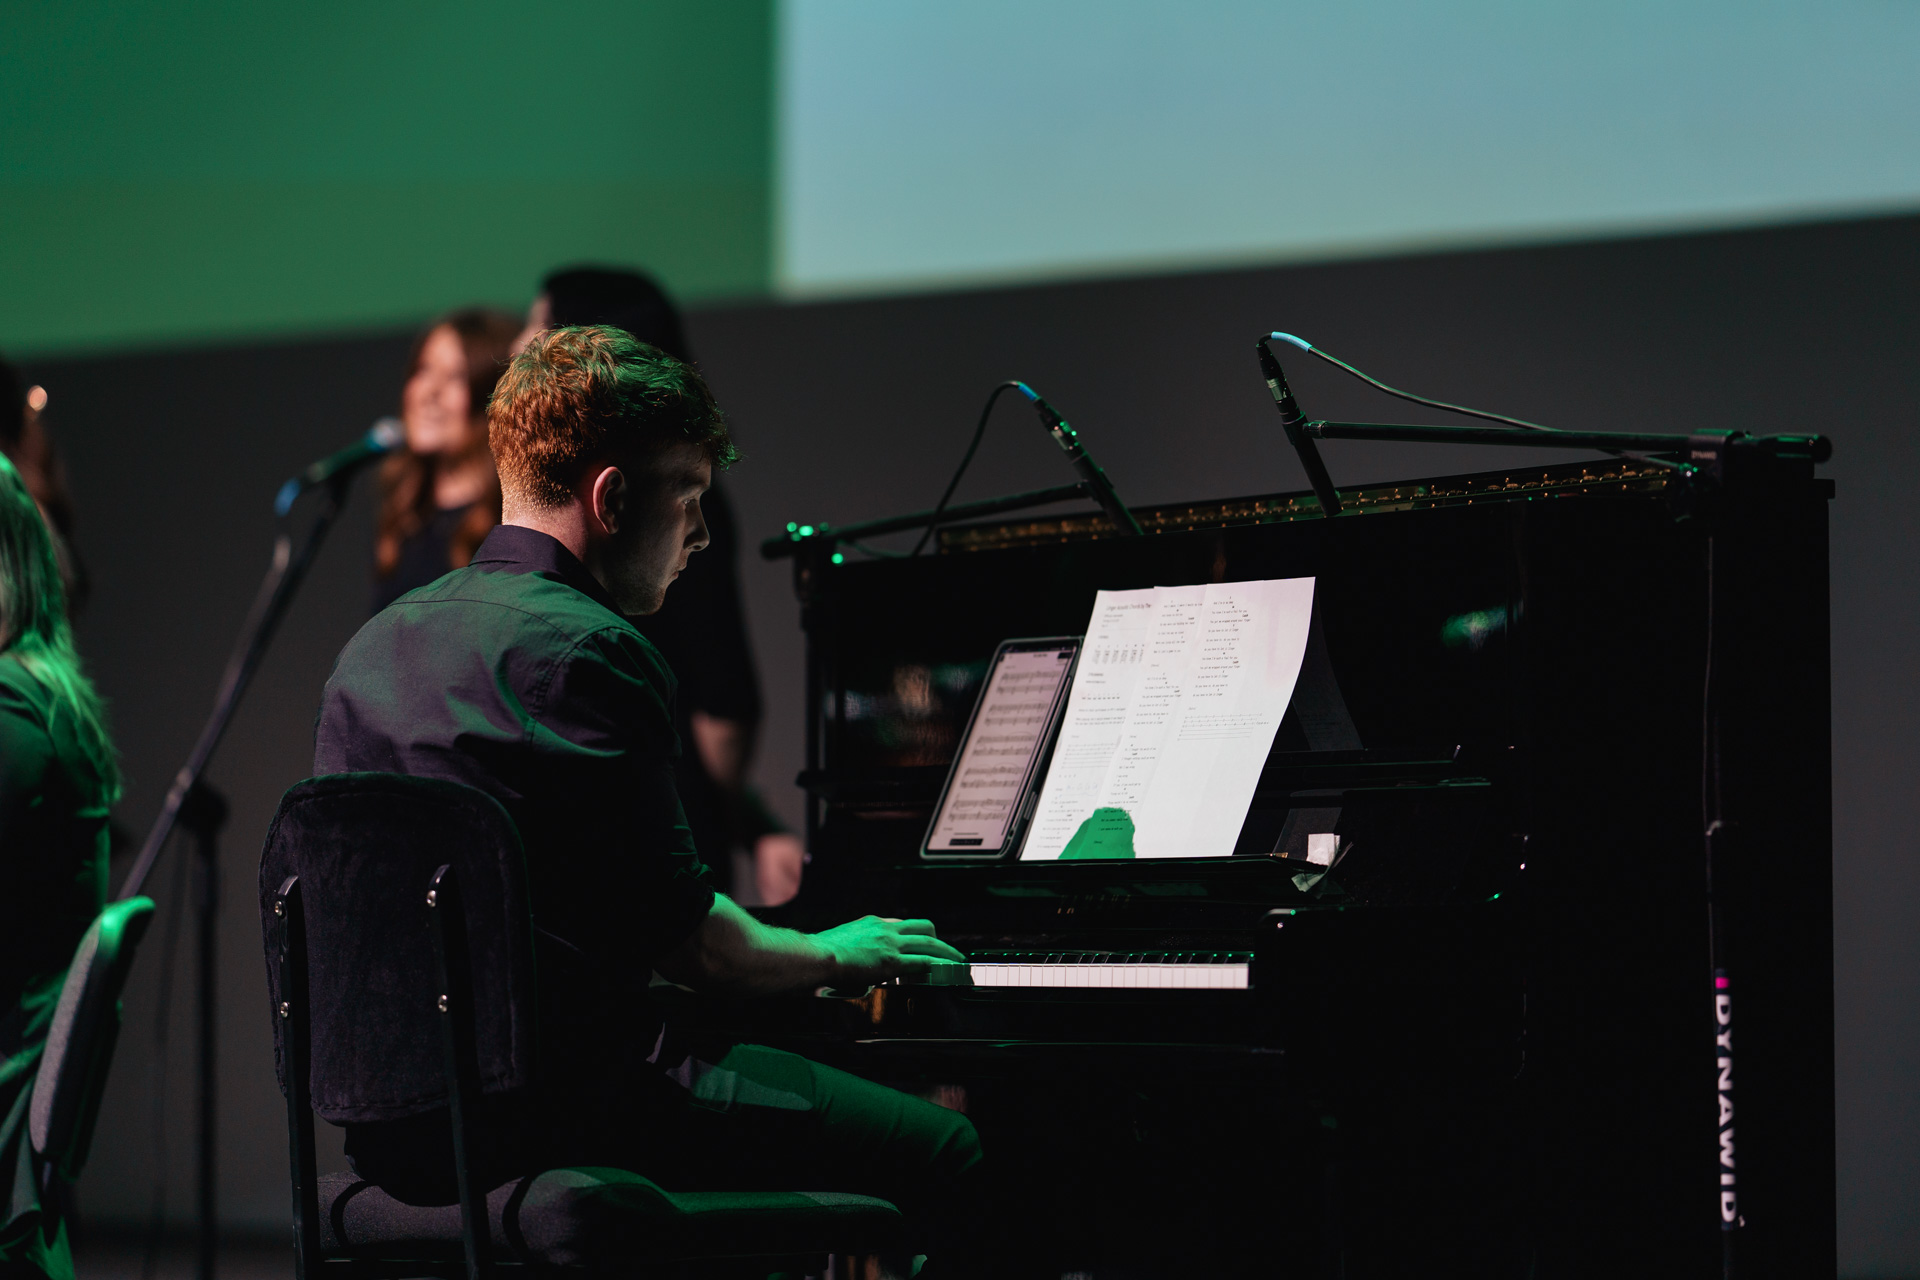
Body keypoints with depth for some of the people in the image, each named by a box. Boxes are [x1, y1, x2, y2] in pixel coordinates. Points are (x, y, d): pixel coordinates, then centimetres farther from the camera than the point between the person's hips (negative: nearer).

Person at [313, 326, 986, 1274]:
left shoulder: (376, 644, 14)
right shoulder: (589, 651, -14)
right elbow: (684, 942, -14)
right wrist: (832, 955, 6)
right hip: (554, 1106, -10)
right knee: (949, 1154, -3)